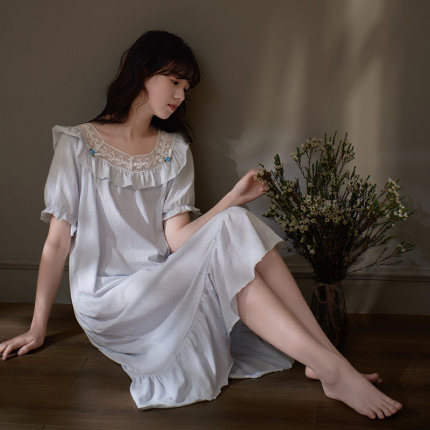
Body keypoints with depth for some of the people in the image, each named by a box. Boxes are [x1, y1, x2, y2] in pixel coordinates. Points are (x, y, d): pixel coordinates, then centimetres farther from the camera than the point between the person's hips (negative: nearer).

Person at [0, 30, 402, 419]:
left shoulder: (175, 150, 12)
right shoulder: (78, 145, -1)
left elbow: (177, 238, -1)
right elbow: (57, 242, -1)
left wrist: (231, 200, -14)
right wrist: (37, 329, -1)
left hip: (163, 287, 5)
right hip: (109, 301, -4)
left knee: (237, 223, -23)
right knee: (227, 237, -27)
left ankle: (328, 359, -28)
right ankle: (331, 369, -31)